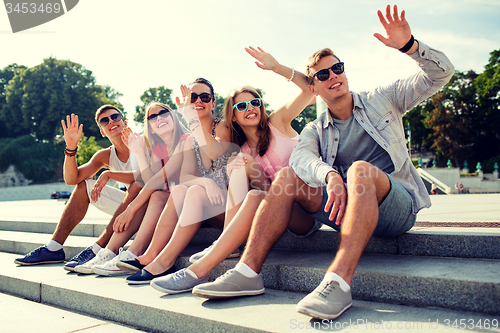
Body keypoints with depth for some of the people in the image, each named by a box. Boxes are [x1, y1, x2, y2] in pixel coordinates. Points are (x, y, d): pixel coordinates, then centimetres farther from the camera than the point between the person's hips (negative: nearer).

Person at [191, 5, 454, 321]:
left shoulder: (382, 100, 9)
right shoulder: (315, 130, 11)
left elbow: (440, 73, 3)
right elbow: (301, 157, -13)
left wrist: (409, 45, -17)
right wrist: (330, 176, -36)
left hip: (398, 206, -2)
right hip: (348, 208, 3)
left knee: (360, 170, -34)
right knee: (287, 177, -15)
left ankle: (339, 282, -46)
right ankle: (248, 272, -24)